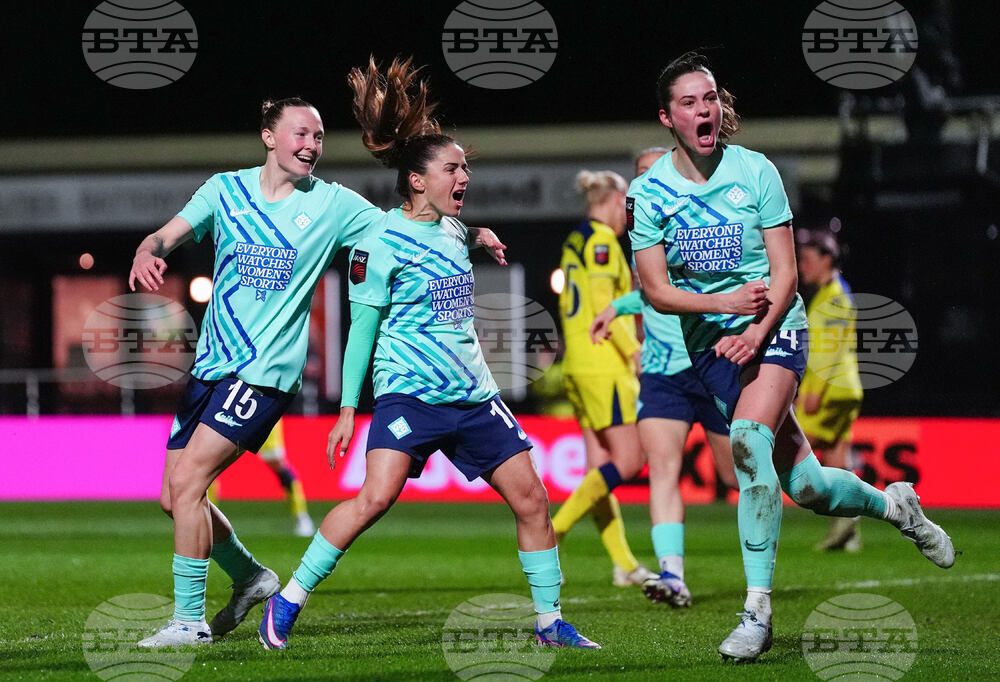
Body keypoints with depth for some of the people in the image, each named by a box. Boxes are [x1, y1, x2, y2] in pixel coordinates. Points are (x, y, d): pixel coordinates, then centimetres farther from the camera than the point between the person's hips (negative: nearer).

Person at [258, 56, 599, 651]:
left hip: (474, 395, 7)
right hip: (409, 394, -7)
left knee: (531, 496, 1)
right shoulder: (382, 246, -8)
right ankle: (287, 603, -14)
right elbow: (362, 329, -5)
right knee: (376, 495, -24)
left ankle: (550, 622, 13)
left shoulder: (454, 231, 12)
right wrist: (348, 408, -6)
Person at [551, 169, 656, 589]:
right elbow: (603, 304, -18)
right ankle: (552, 533, -14)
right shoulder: (602, 239, -10)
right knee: (628, 460, -9)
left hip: (577, 365, 10)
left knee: (601, 465, 6)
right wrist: (635, 351, -15)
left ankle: (623, 564, 6)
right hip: (605, 365, -10)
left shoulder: (574, 241, 17)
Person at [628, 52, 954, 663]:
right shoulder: (647, 192, -2)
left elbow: (785, 273, -5)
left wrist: (757, 331, -21)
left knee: (749, 441, -29)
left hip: (774, 327, -2)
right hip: (708, 342, 2)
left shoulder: (755, 171, -4)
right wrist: (723, 302, -21)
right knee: (804, 485, -3)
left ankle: (758, 612, -24)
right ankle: (893, 504, 30)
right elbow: (656, 290, -4)